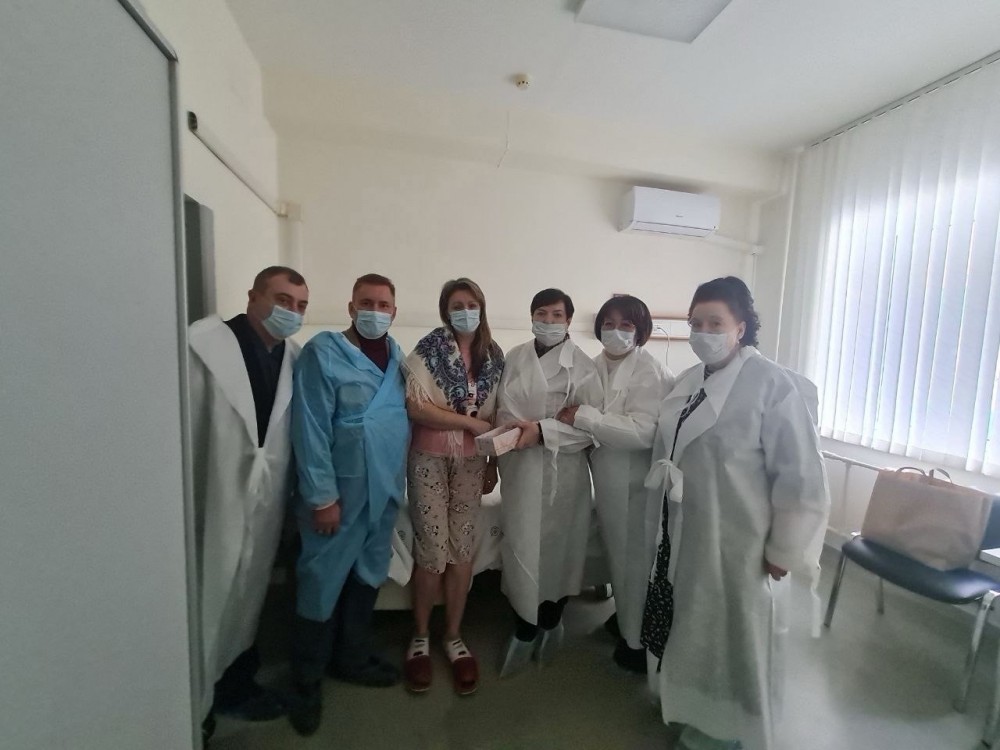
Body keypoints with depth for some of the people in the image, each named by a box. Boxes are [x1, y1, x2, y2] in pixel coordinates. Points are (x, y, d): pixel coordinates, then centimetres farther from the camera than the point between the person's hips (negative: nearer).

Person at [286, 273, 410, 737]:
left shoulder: (396, 355, 5)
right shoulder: (323, 352, -13)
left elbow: (404, 415, 9)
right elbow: (310, 429, -15)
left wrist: (398, 480, 7)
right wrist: (322, 496, -16)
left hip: (385, 490, 6)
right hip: (341, 492, -6)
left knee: (368, 576, 20)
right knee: (323, 584, 11)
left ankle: (351, 658, 43)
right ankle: (307, 680, 35)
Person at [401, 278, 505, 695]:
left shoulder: (493, 357, 4)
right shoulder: (428, 350, -8)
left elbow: (494, 415, 8)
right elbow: (417, 408, -17)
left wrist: (493, 463, 8)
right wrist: (470, 422, -15)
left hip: (471, 462, 3)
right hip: (430, 459, -3)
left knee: (463, 549, 9)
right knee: (432, 551, 4)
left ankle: (453, 637, 30)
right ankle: (421, 637, 29)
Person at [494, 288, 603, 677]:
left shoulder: (582, 366, -9)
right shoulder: (514, 357, 4)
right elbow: (501, 409, 10)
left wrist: (542, 430, -21)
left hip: (562, 469, -3)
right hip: (519, 466, 3)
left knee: (558, 546, 13)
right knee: (522, 547, 10)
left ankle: (551, 622, 38)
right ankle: (524, 629, 32)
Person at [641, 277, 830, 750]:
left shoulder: (774, 386, -18)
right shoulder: (690, 382, 4)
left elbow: (801, 477, -17)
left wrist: (784, 549, -12)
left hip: (741, 544, -7)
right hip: (688, 534, 7)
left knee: (738, 638, 15)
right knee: (694, 630, 24)